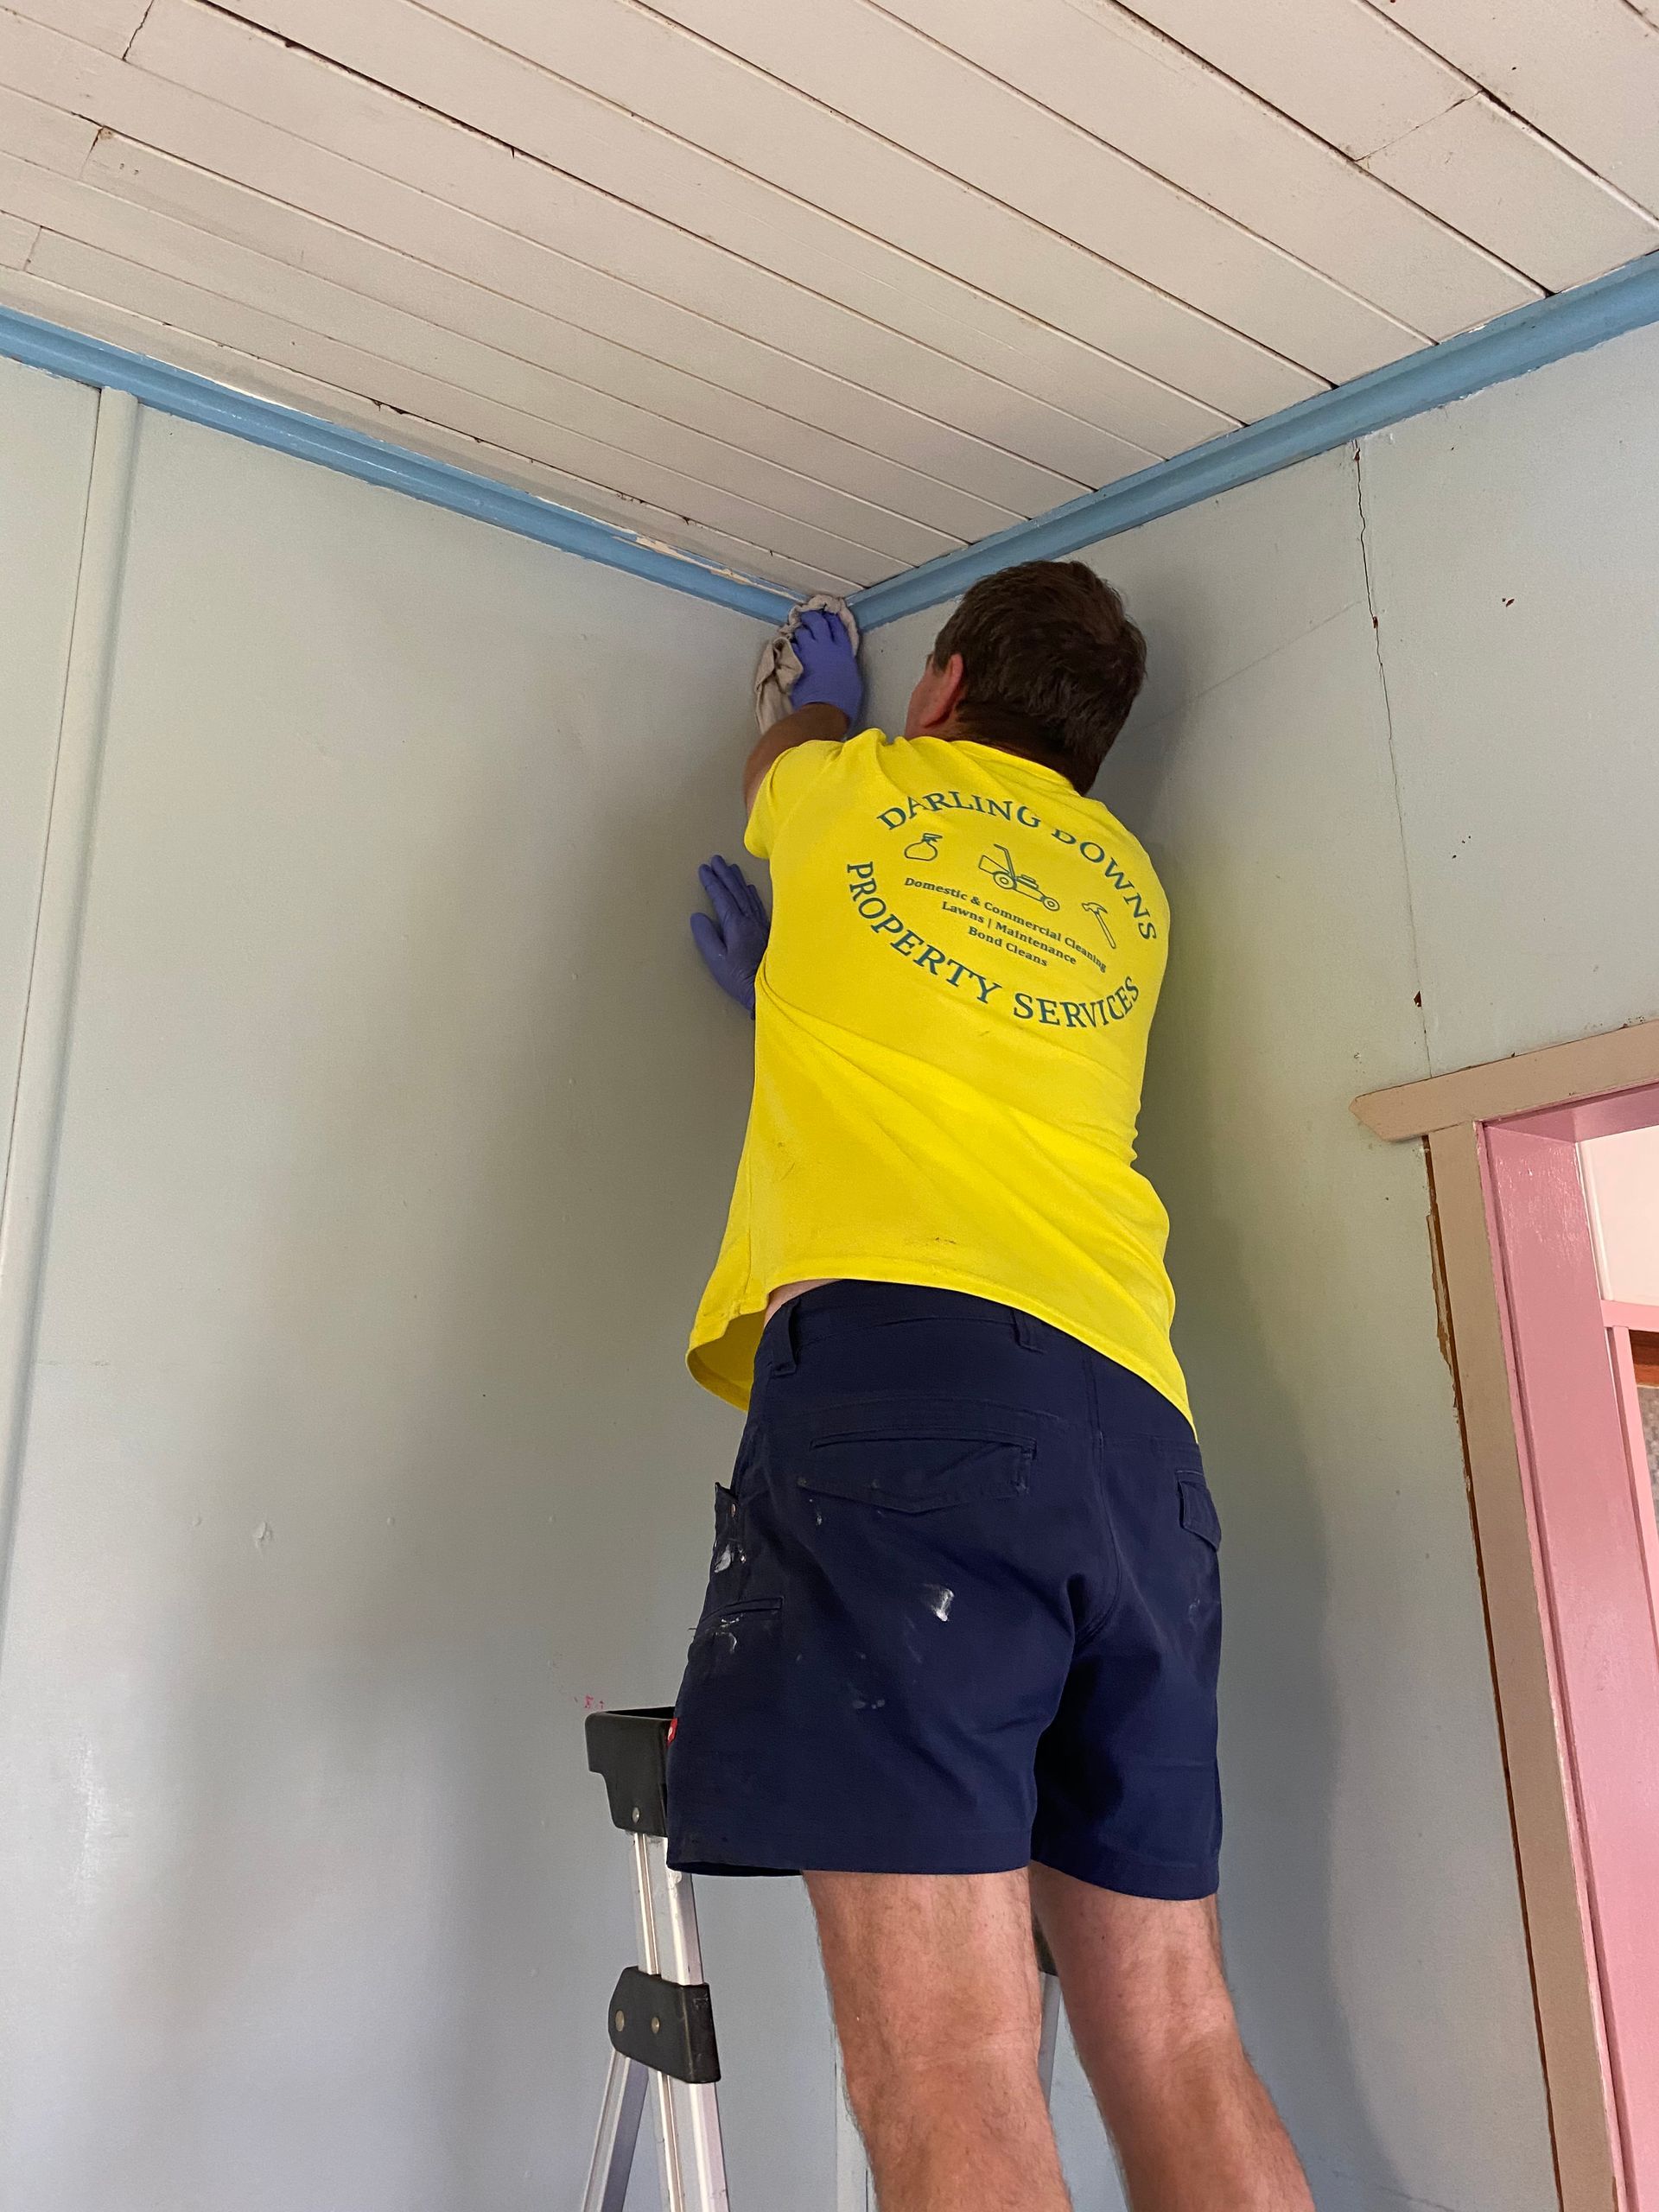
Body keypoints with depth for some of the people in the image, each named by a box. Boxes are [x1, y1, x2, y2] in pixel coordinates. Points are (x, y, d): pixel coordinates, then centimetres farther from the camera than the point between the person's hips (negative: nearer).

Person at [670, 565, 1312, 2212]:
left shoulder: (850, 788, 19)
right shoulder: (1126, 887, 28)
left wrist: (819, 689, 65)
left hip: (899, 1351, -5)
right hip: (1128, 1414, 6)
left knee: (945, 2053, -13)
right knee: (1174, 2040, 7)